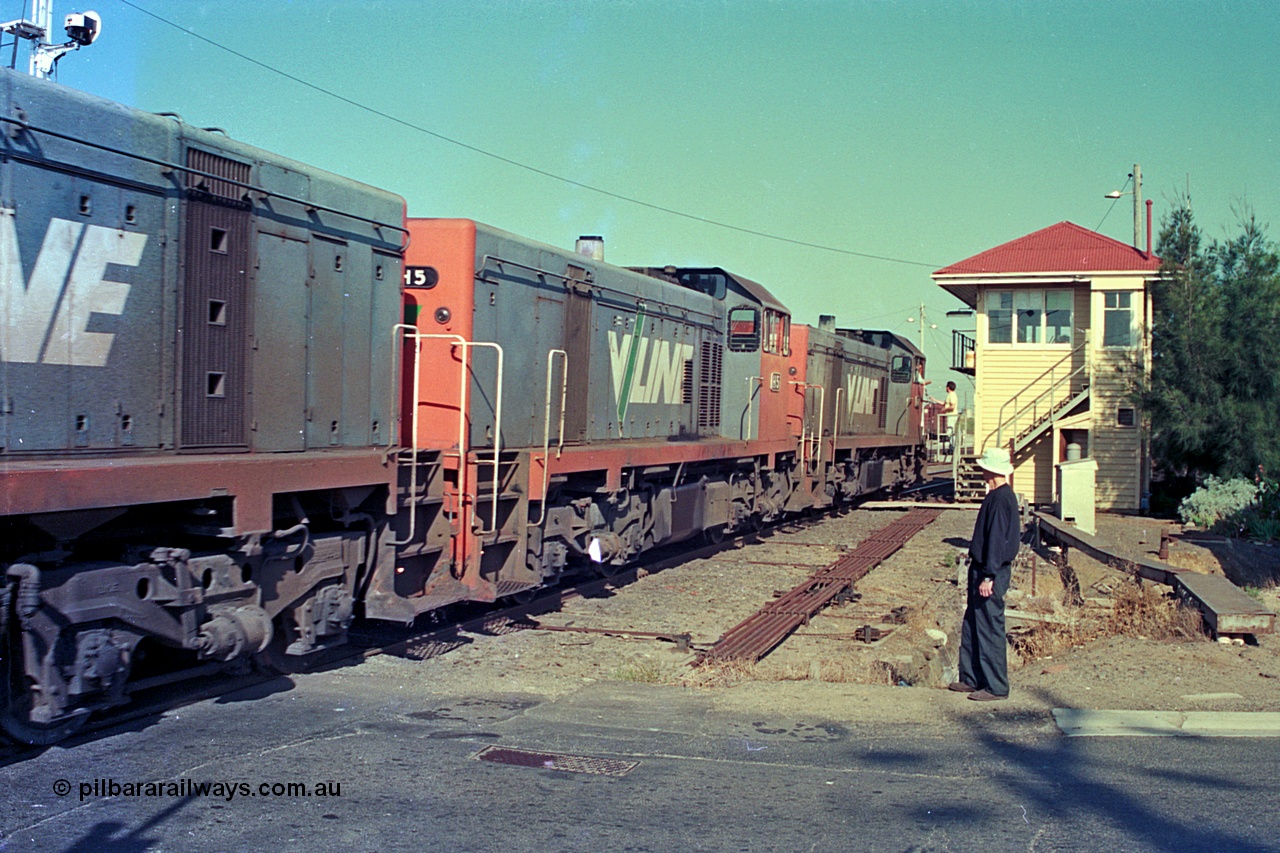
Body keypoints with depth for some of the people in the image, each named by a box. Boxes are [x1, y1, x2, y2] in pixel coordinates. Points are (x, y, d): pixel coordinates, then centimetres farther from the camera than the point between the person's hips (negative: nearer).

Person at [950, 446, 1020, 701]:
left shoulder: (1001, 498, -18)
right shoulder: (997, 495, 13)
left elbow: (997, 540, -22)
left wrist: (989, 576, -22)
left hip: (991, 572, -10)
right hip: (981, 568, 10)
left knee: (989, 628, -4)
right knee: (971, 626, 15)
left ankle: (996, 687, 3)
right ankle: (971, 678, 24)